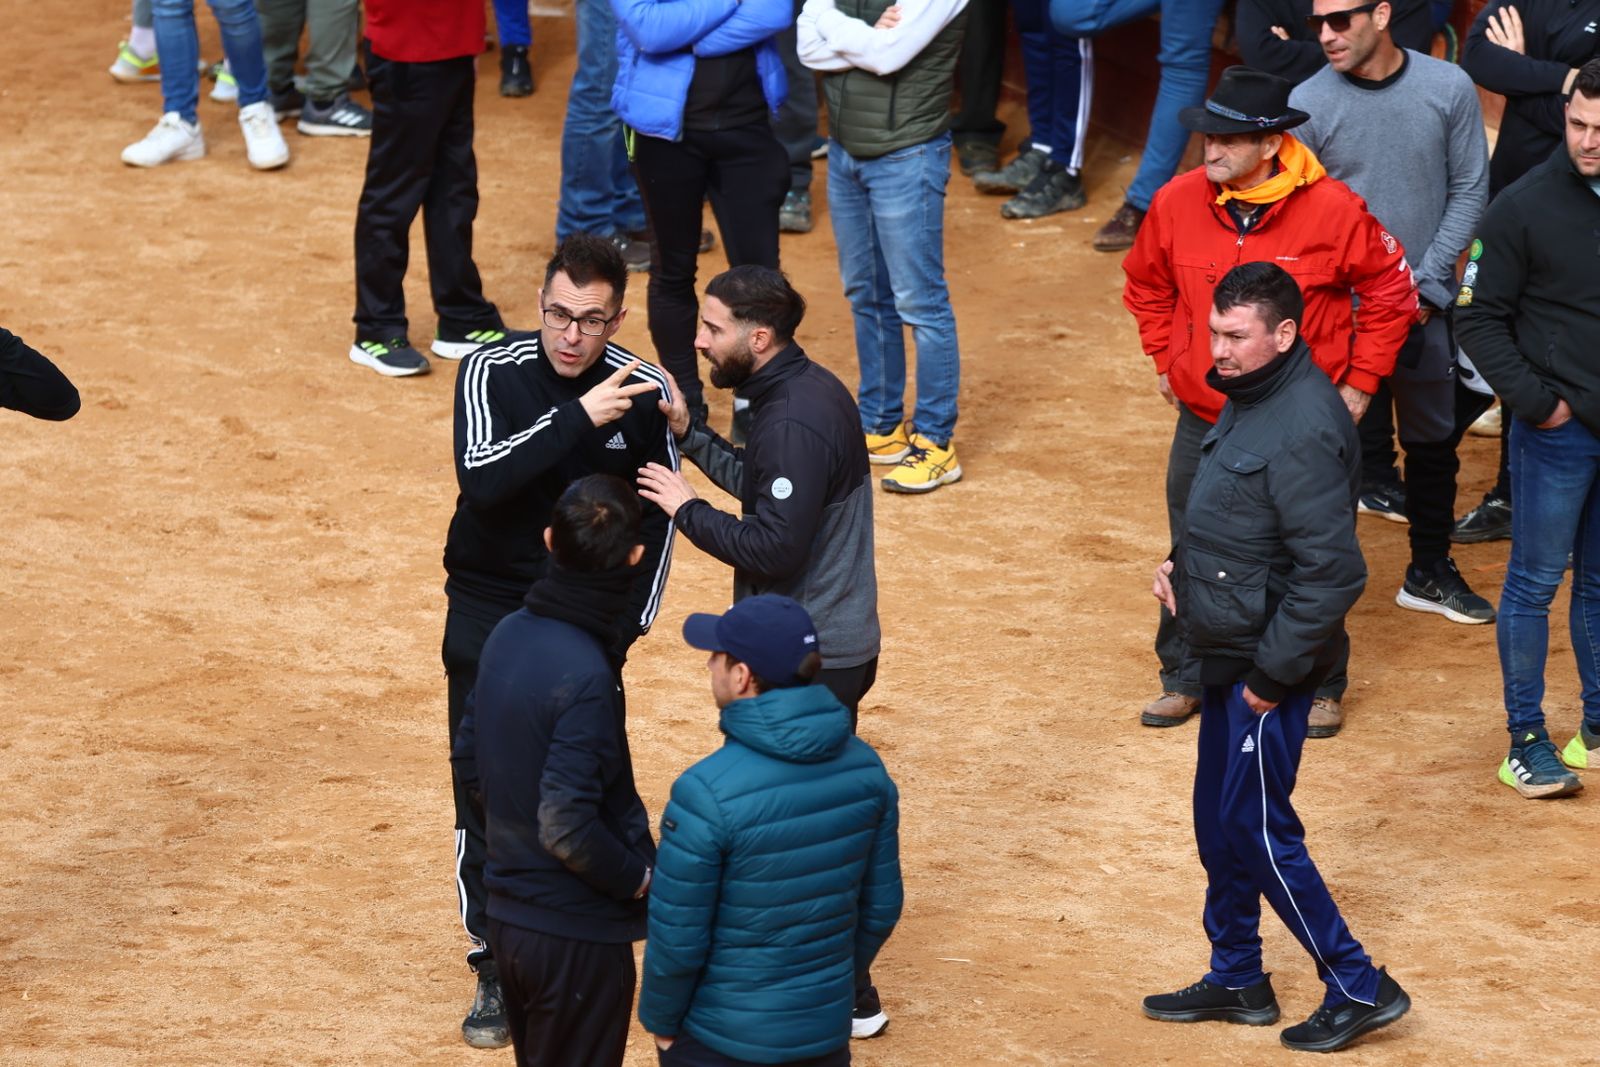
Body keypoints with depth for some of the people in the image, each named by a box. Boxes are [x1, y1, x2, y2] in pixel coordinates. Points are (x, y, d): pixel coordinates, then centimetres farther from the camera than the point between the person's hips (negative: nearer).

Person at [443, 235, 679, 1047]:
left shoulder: (644, 393, -10)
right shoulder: (494, 373, -15)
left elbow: (657, 515, 2)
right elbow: (481, 478, -31)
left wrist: (628, 622, -1)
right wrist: (577, 418, -39)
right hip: (489, 608, -1)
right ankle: (496, 969, 10)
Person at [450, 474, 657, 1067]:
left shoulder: (509, 634, -1)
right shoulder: (584, 676, -25)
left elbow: (468, 763, 10)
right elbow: (568, 829, -26)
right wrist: (639, 878, -11)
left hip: (508, 914, 8)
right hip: (575, 933, -8)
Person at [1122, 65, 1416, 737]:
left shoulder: (1333, 210, -16)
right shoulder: (1177, 203, -7)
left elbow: (1390, 292, -3)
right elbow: (1146, 285, 13)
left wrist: (1359, 382, -2)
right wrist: (1165, 362, 11)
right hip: (1203, 419, 3)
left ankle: (1321, 686, 26)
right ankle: (1185, 677, 28)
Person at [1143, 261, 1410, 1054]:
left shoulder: (1303, 430, -25)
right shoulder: (1249, 399, 5)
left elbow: (1333, 573, -26)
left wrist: (1273, 674, -20)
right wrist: (1181, 562, 6)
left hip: (1269, 665, -10)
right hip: (1227, 658, 10)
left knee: (1256, 829, -2)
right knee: (1219, 820, 18)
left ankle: (1358, 989, 10)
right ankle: (1236, 980, 33)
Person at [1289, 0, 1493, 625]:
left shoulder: (1449, 89, -5)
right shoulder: (1308, 103, -10)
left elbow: (1468, 192, 0)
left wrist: (1426, 284, -7)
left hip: (1425, 305, 3)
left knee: (1434, 439, 15)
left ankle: (1430, 573, 31)